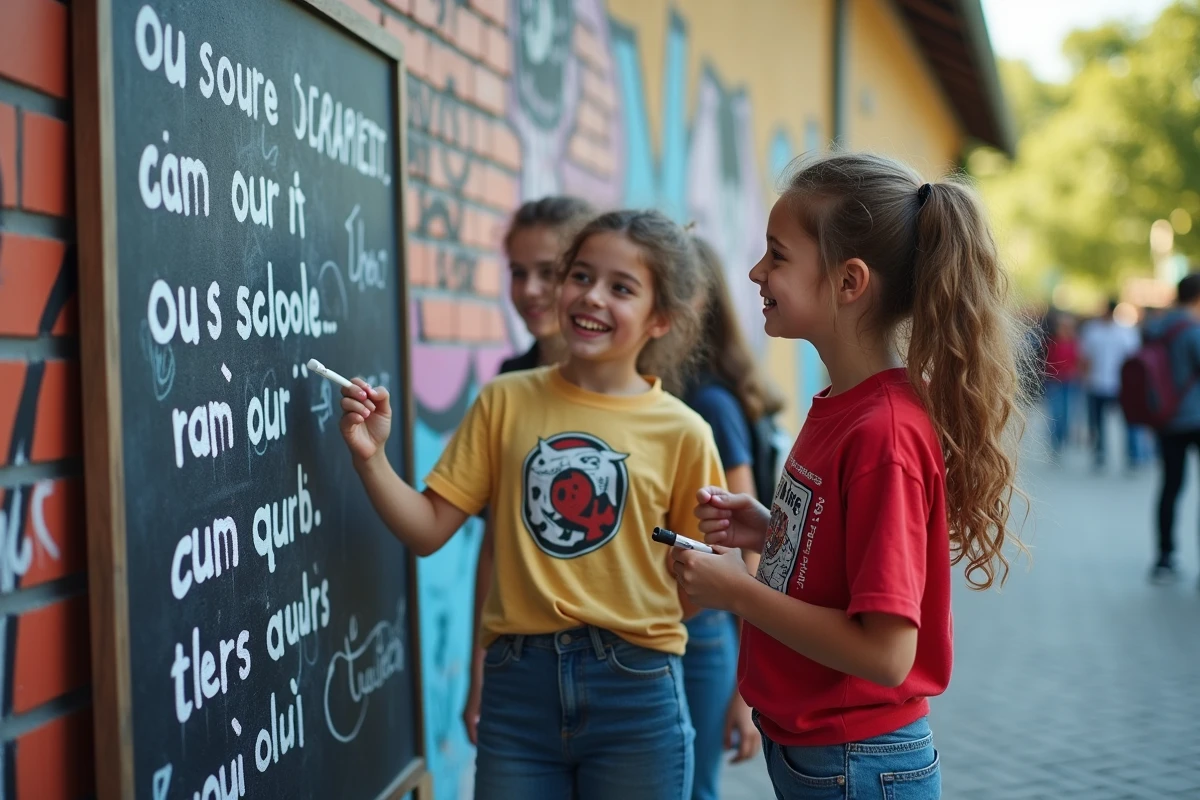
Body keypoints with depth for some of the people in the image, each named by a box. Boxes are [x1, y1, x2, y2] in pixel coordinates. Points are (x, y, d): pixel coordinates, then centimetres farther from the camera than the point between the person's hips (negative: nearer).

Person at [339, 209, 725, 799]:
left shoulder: (681, 433, -3)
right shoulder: (506, 402, 1)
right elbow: (427, 530, 0)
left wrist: (627, 637, -11)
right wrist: (371, 459, -13)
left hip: (634, 692, -1)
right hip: (518, 685, 1)